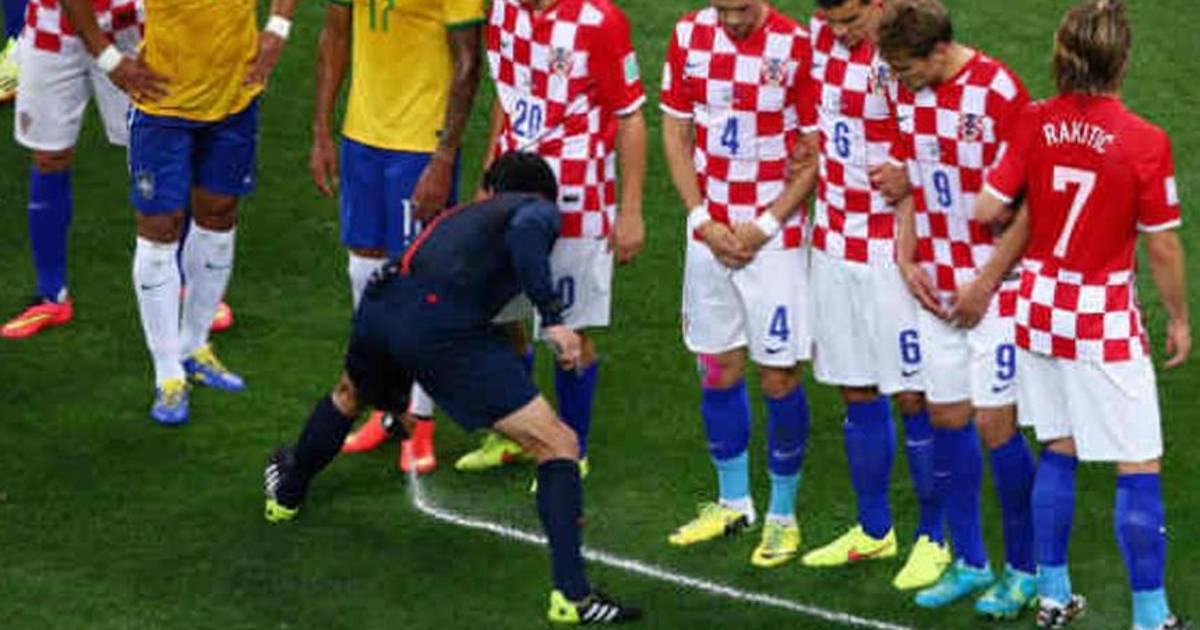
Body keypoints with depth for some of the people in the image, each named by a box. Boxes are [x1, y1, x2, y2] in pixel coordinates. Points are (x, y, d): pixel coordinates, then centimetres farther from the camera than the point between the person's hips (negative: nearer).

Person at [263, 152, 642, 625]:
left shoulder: (463, 214, 36)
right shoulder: (540, 210, 16)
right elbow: (524, 232, -10)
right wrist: (553, 320, -14)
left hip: (378, 302, 7)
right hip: (442, 318, -7)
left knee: (349, 397, 42)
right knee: (558, 445, -1)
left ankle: (288, 493, 63)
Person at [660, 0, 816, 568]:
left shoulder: (794, 47, -12)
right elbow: (676, 133, 6)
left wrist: (766, 224, -11)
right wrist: (704, 219, -3)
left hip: (774, 237, -4)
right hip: (710, 231, 4)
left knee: (779, 375, 0)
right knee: (718, 368, 11)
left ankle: (783, 515, 13)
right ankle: (733, 503, 26)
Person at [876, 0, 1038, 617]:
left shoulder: (999, 93, -16)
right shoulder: (907, 93, 5)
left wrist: (984, 284, -13)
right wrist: (906, 260, 4)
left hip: (994, 286, -6)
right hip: (935, 288, 6)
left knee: (996, 423, -5)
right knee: (946, 416, 9)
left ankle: (1024, 568, 9)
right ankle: (969, 562, 20)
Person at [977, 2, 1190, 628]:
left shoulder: (1034, 123, -8)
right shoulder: (1145, 142, -17)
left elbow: (987, 210, -4)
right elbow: (1162, 247, -9)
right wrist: (1178, 318, 6)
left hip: (1040, 310, 5)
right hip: (1106, 323, -5)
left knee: (1057, 453, 19)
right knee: (1139, 470, 3)